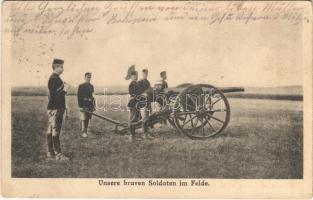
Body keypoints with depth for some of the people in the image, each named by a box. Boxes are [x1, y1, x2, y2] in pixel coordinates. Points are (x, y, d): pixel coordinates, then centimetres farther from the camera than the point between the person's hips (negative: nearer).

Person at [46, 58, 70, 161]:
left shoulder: (56, 78, 16)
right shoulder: (53, 79, -15)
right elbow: (53, 95, -21)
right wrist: (64, 90, -21)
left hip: (57, 108, 10)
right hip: (55, 109, -10)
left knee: (50, 131, 13)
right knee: (55, 131, -6)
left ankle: (50, 153, 19)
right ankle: (58, 154, -3)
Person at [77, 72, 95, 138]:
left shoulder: (91, 86, 12)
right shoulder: (81, 86, -3)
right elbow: (78, 96, -5)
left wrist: (93, 105, 11)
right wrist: (80, 106, -12)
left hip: (90, 105, 5)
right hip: (83, 105, -5)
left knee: (88, 118, 8)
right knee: (83, 119, -7)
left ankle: (86, 130, 16)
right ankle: (83, 132, -4)